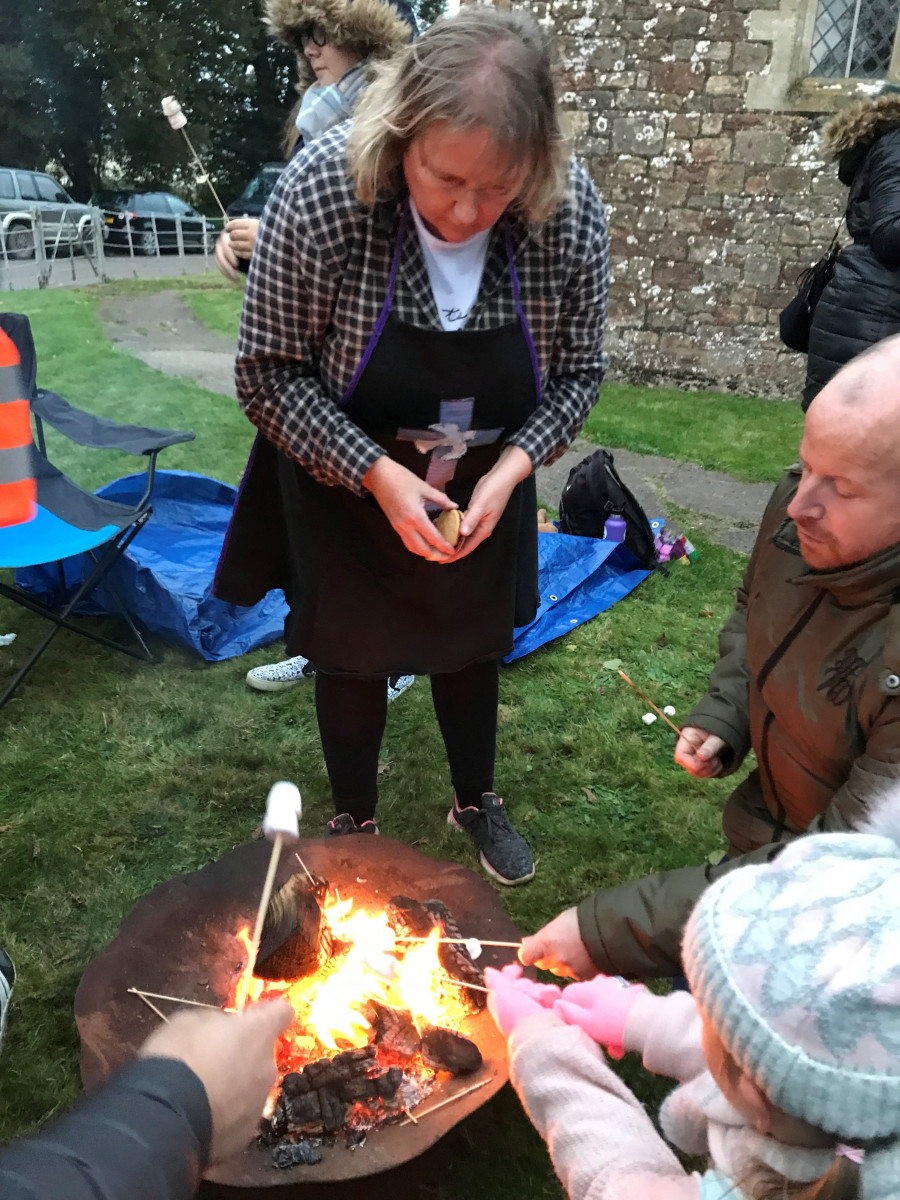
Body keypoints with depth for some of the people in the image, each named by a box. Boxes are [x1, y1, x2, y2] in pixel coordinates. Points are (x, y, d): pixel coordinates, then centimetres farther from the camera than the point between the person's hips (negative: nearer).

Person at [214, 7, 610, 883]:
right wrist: (378, 473, -28)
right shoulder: (322, 190, -29)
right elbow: (269, 375, -20)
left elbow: (577, 372, -8)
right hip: (347, 485, -2)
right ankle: (353, 822, 39)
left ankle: (476, 802, 45)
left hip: (482, 491, 2)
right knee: (351, 657, 13)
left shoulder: (573, 213, -22)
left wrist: (510, 470, -23)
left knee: (472, 647, 18)